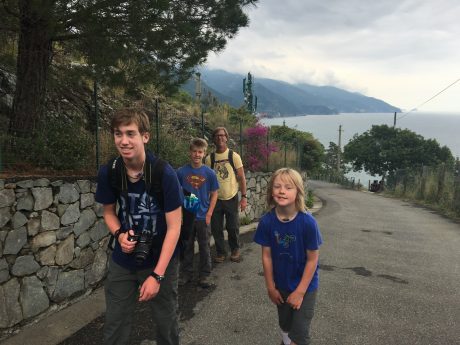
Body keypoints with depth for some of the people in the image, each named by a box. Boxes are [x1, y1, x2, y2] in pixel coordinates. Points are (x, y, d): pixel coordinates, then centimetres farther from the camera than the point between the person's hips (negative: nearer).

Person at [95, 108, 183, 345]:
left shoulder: (165, 174, -22)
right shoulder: (108, 172, -11)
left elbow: (174, 227, -18)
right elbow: (109, 211, 7)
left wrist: (157, 275, -20)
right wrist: (119, 234, -15)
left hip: (160, 260, -2)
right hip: (122, 261, 3)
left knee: (166, 323, 12)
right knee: (114, 325, 10)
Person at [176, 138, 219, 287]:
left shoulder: (209, 173, -5)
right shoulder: (181, 172, -5)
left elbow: (214, 194, 1)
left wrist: (209, 214, -5)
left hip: (203, 217, 0)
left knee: (204, 247, 10)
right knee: (187, 246, 13)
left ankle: (204, 275, 24)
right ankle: (186, 273, 29)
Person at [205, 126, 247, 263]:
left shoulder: (234, 156, -5)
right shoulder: (209, 158, -1)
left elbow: (241, 178, -2)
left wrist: (244, 197, -7)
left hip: (231, 198, -1)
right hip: (216, 199, 1)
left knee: (233, 227, 7)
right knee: (216, 228, 7)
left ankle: (235, 250, 31)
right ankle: (221, 252, 26)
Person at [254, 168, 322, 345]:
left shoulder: (307, 222, -26)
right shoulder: (267, 221, -18)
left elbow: (312, 259, -17)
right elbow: (266, 256, -7)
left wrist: (300, 292, -14)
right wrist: (270, 287, -1)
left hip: (305, 286, -3)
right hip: (281, 285, 3)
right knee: (285, 326, 23)